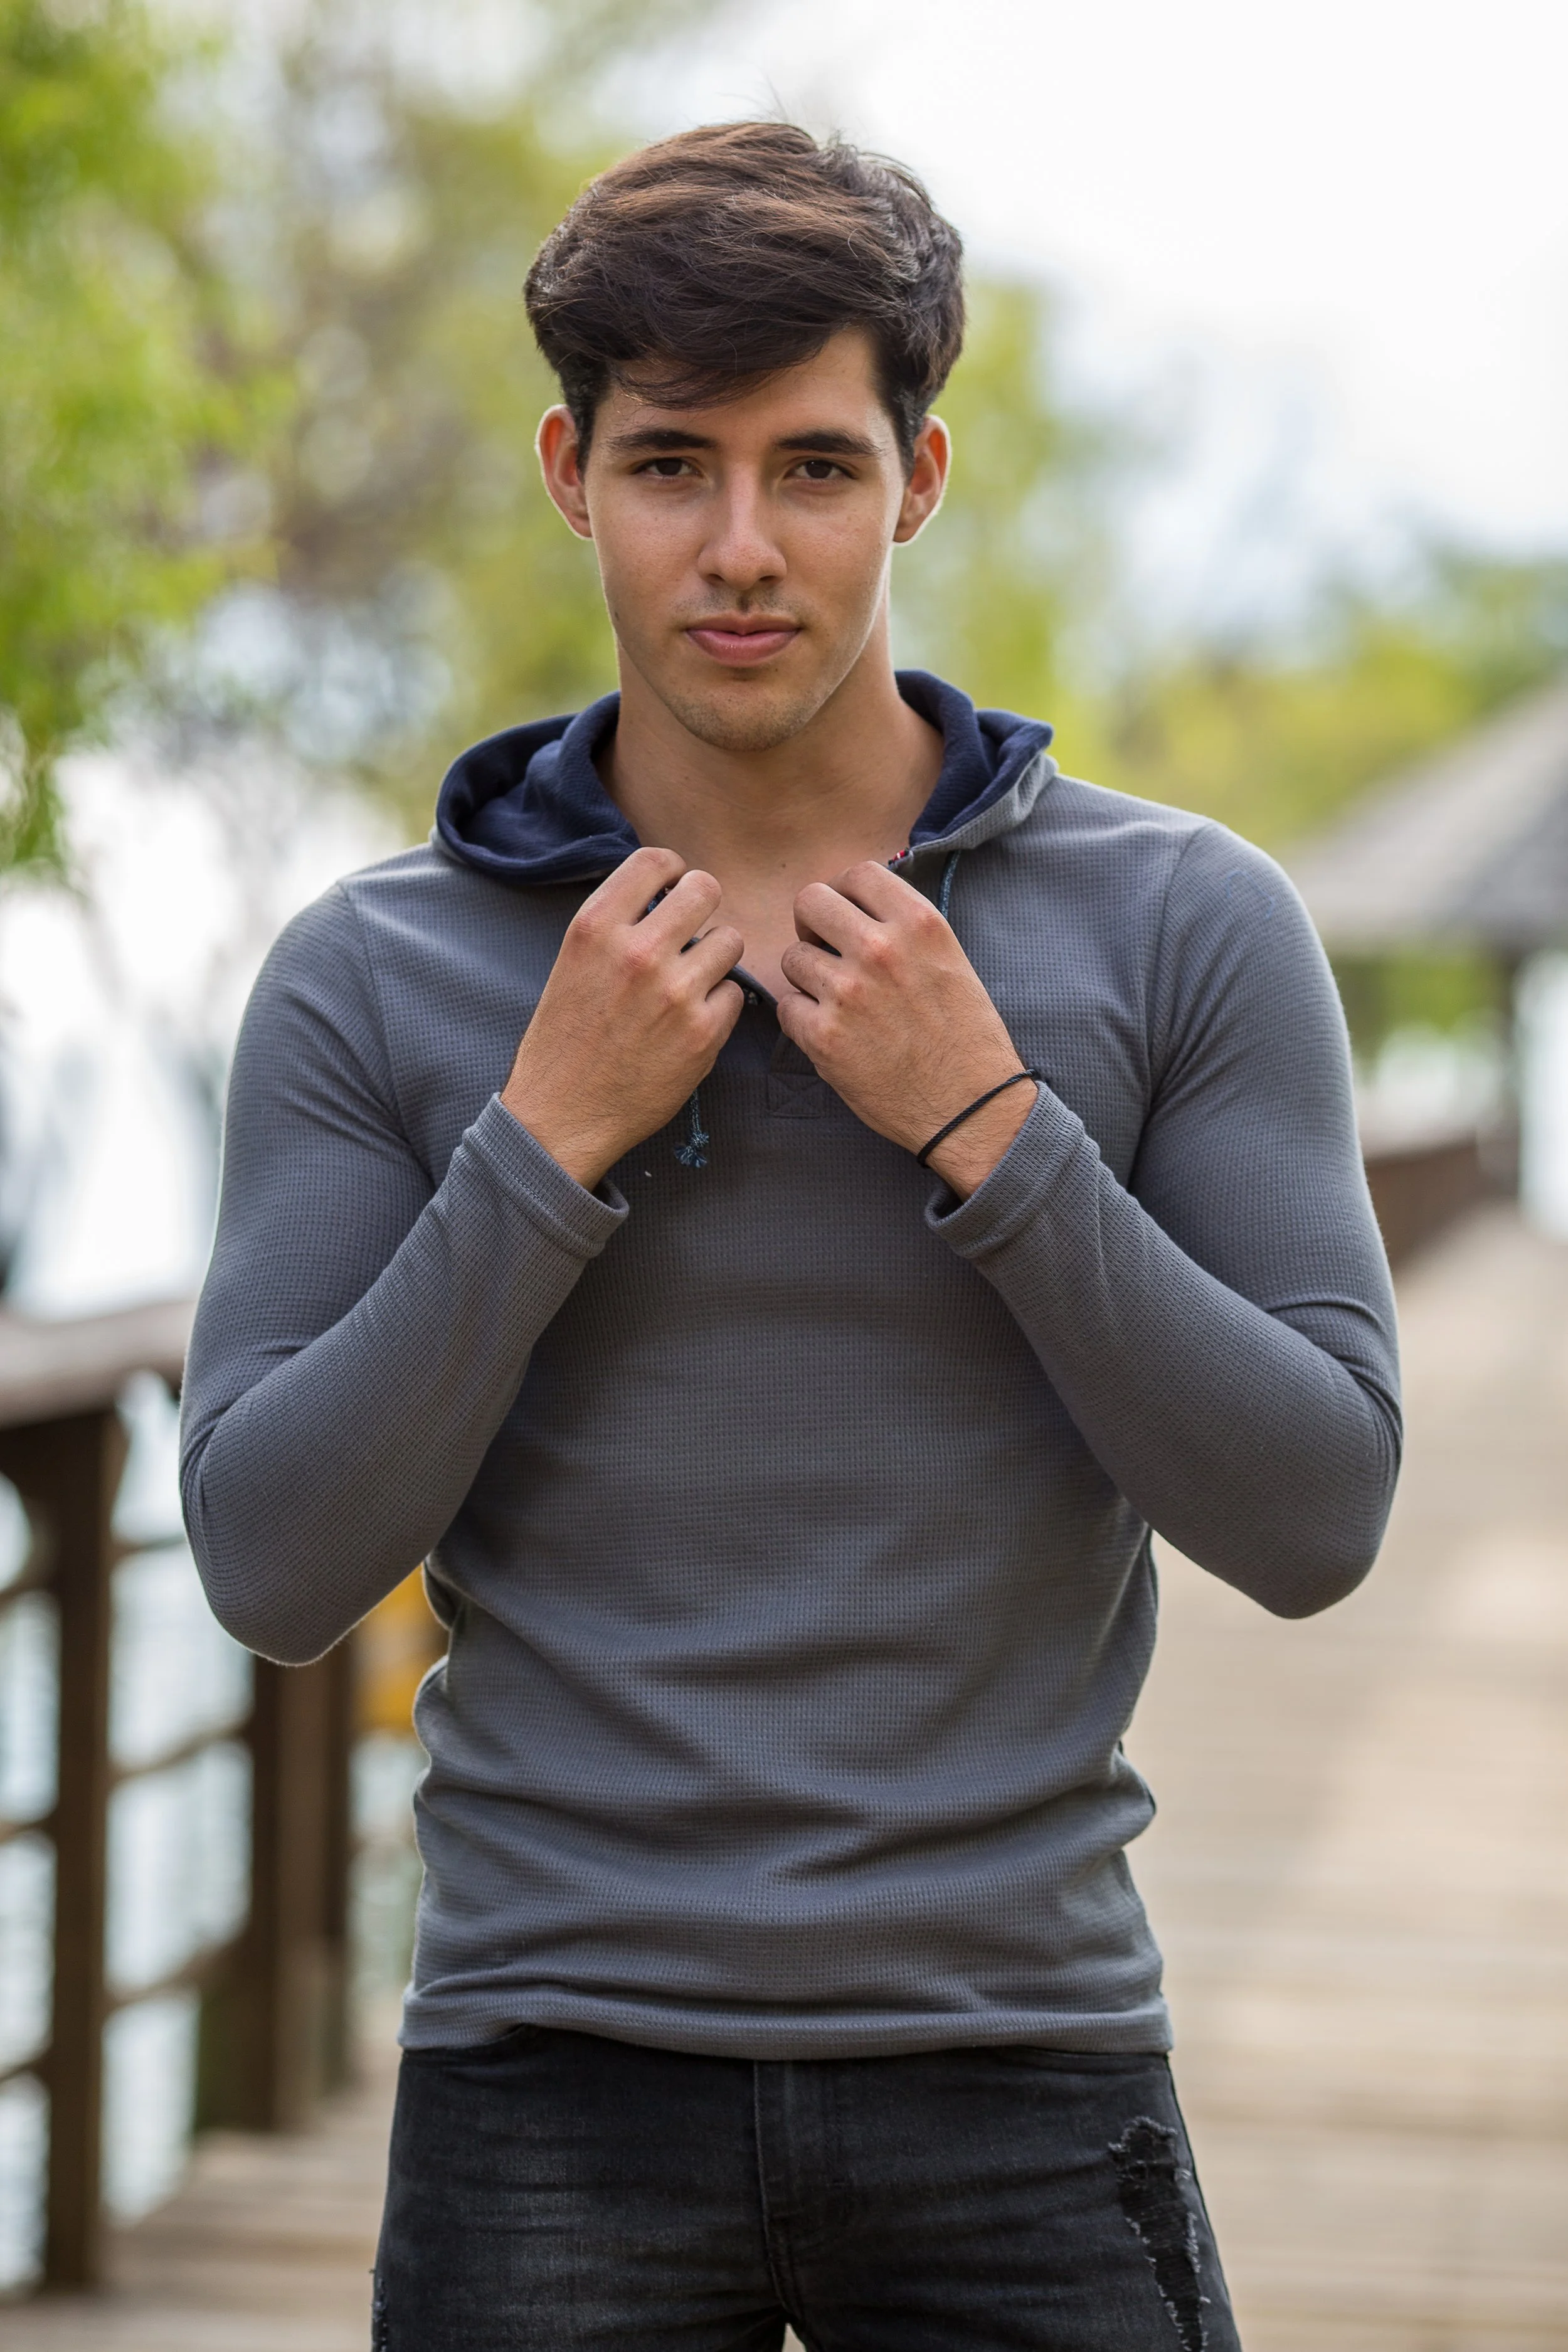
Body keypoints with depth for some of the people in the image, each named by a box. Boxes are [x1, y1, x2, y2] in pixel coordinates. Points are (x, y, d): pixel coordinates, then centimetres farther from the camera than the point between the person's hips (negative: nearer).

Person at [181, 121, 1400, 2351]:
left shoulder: (1182, 926, 0)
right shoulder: (373, 976, 2)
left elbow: (1312, 1521, -5)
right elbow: (275, 1566, -4)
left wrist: (983, 1131, -13)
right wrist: (549, 1141, -12)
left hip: (1015, 2080, 0)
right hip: (558, 2091, 0)